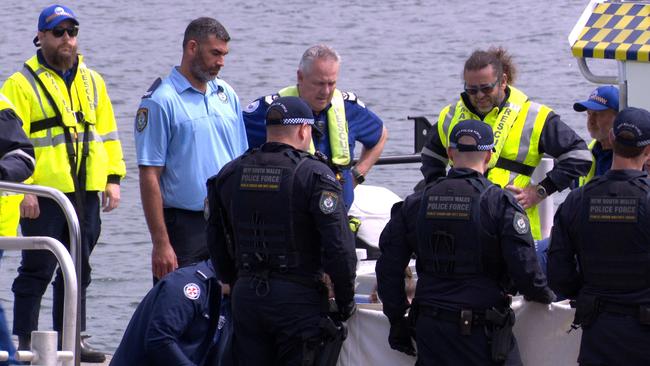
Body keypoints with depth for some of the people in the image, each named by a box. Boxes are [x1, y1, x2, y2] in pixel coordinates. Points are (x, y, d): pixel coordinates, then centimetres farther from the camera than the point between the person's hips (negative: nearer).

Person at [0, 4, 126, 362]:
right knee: (37, 269, -4)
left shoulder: (92, 82, 15)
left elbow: (107, 133, 19)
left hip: (86, 192, 6)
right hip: (44, 194, -6)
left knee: (77, 269, 11)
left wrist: (113, 179, 10)